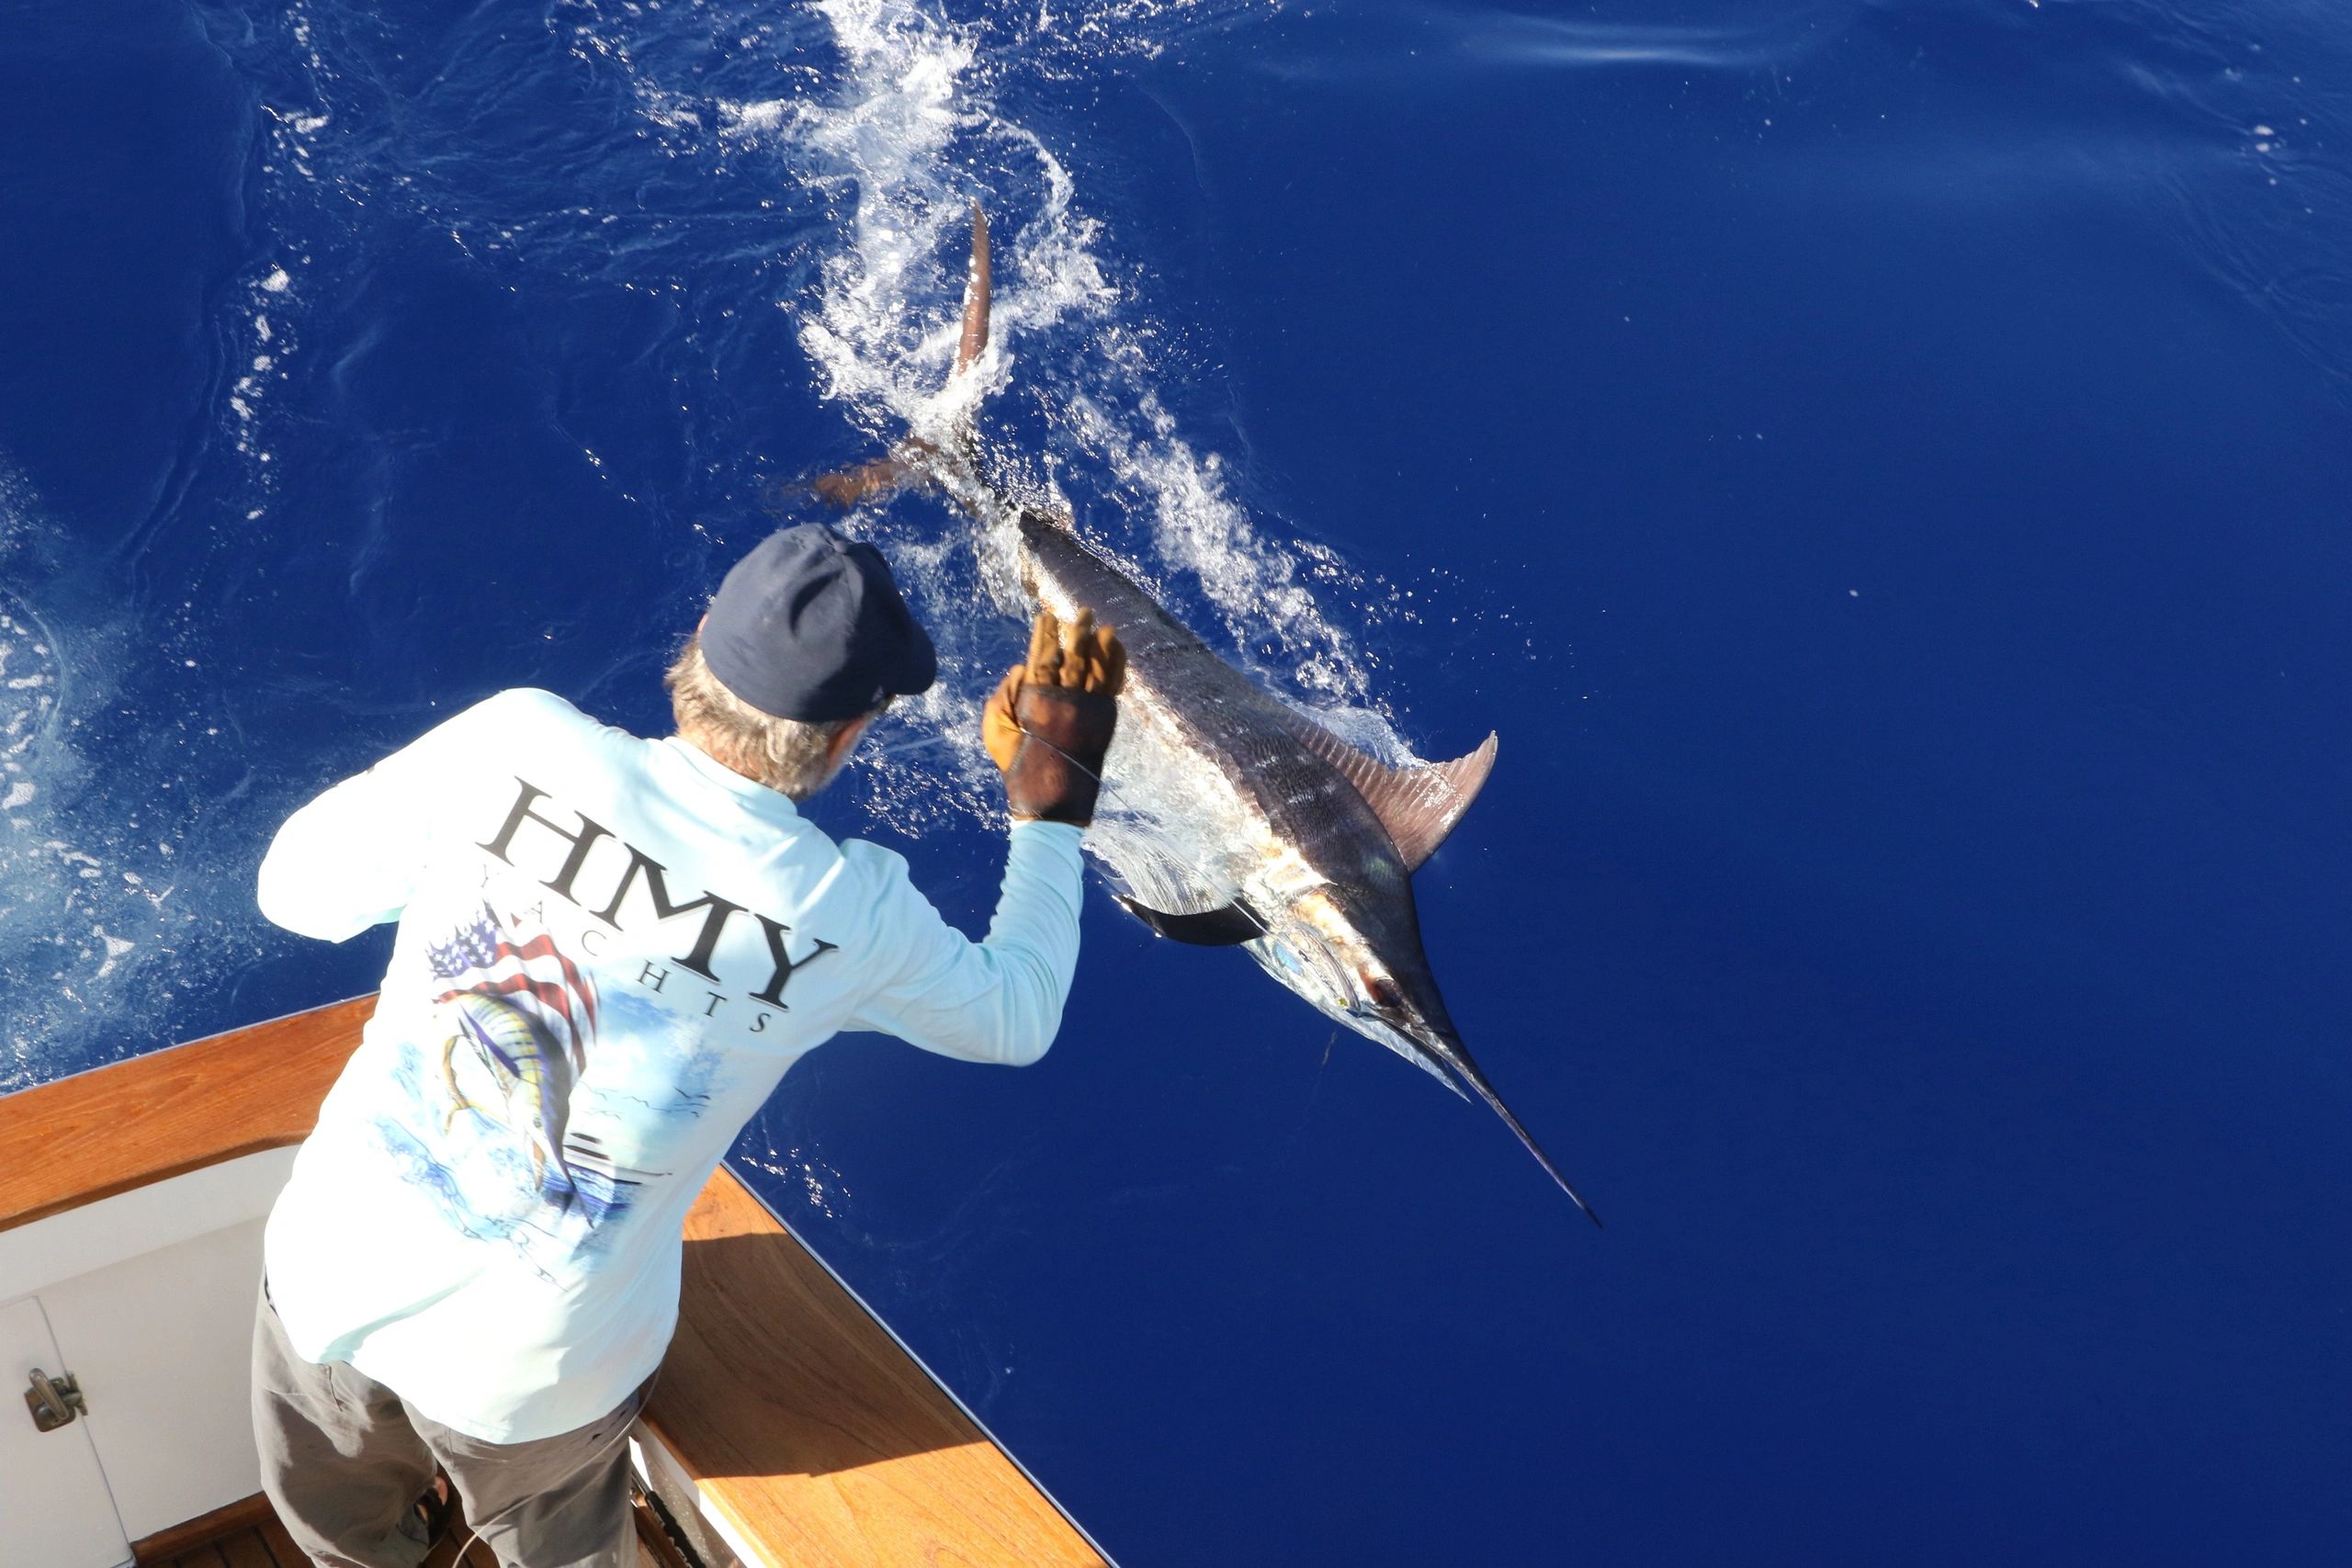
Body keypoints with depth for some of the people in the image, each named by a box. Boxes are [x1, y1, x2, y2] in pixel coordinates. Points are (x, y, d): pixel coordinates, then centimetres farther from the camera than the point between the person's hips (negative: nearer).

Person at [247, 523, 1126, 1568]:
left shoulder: (520, 739, -18)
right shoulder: (851, 913, -18)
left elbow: (293, 886, -5)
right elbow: (1018, 1018, 2)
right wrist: (1055, 793, 9)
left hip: (327, 1277, 1)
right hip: (529, 1378, -1)